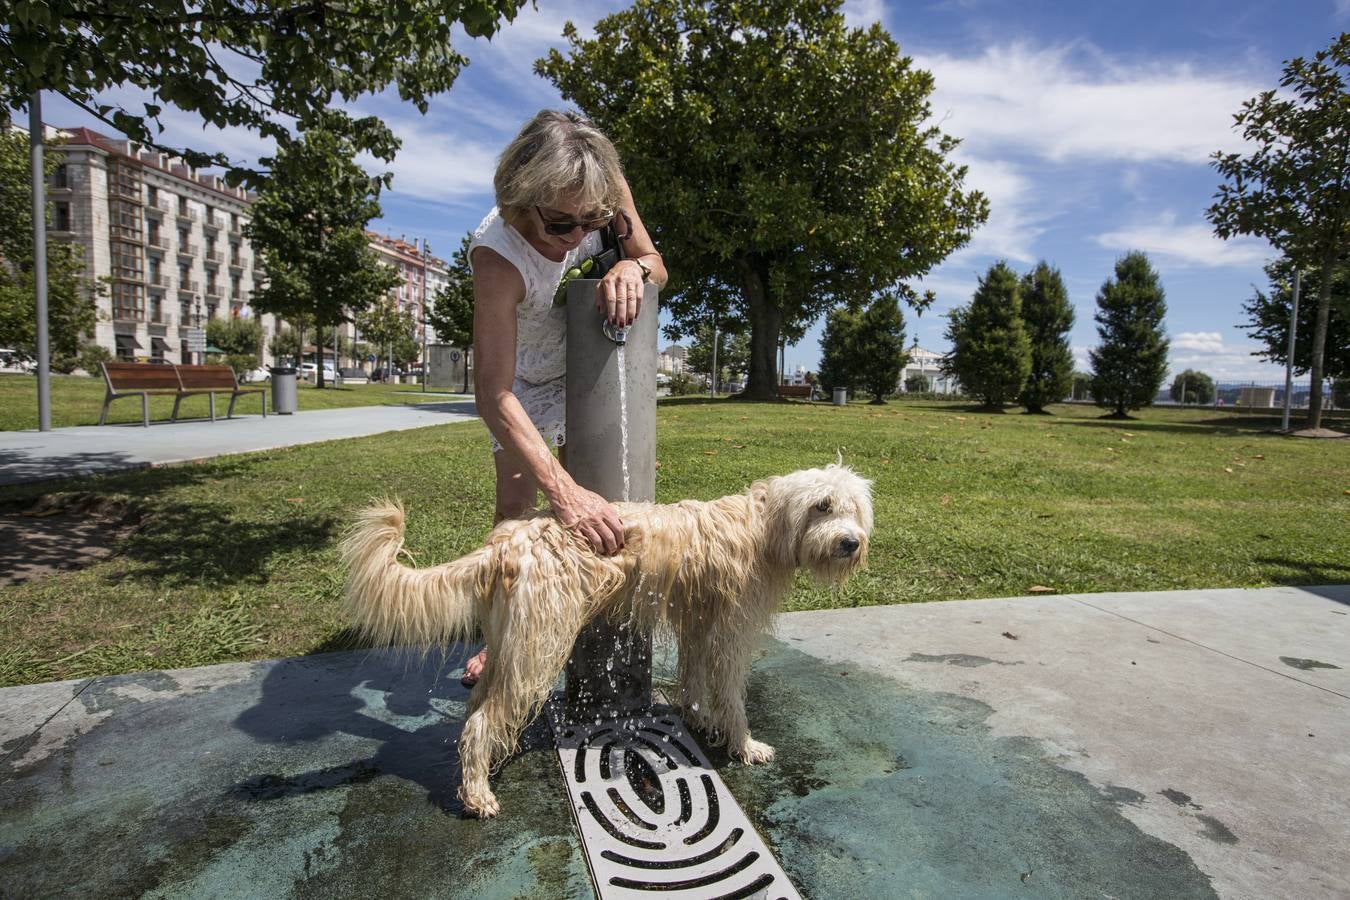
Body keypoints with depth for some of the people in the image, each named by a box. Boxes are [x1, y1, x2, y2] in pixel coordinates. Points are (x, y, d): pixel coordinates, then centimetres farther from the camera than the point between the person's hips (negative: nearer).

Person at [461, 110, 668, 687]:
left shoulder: (606, 194, -28)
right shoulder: (496, 254, -40)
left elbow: (657, 265, -11)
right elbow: (493, 394, -46)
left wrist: (631, 266, -39)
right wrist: (564, 491, -56)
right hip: (524, 380, -3)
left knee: (586, 494, -2)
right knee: (515, 500, -6)